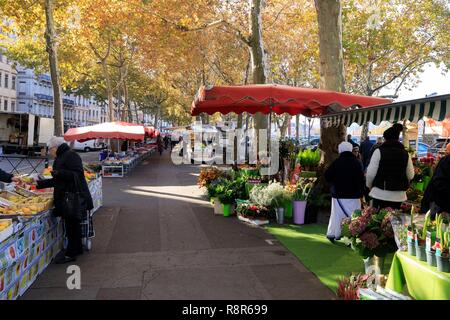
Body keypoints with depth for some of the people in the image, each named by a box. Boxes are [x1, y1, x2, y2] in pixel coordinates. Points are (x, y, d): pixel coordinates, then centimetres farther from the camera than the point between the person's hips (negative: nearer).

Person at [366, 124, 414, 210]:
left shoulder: (379, 151, -7)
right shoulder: (405, 153, 3)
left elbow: (371, 173, -7)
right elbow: (410, 175, 6)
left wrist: (369, 185, 11)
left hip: (381, 193, -3)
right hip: (399, 195, 3)